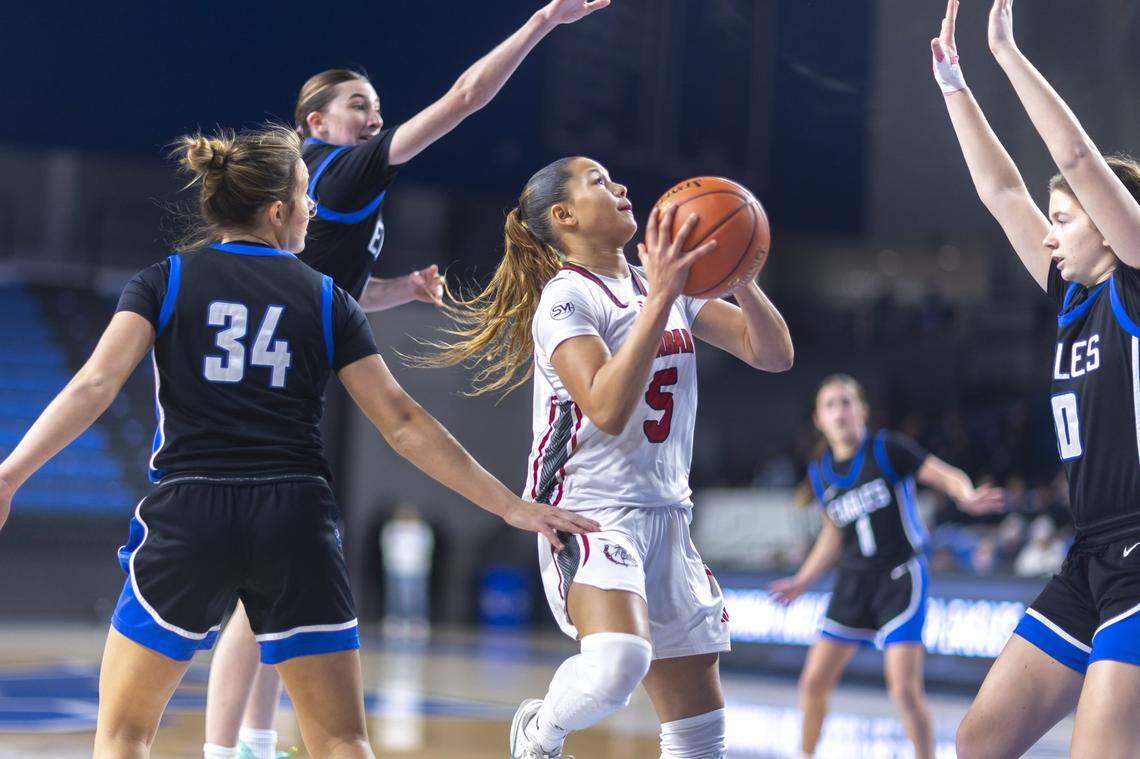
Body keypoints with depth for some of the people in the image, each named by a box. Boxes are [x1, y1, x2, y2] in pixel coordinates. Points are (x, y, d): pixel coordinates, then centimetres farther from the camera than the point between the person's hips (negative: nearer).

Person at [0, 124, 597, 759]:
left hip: (188, 515, -1)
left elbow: (96, 384, -8)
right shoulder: (325, 298, 9)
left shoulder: (165, 282, 7)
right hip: (296, 519, 1)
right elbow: (402, 423, 6)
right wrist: (508, 504, 10)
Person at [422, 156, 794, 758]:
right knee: (617, 664, -34)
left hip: (665, 516, 7)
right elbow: (608, 408, -24)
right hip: (590, 510, -7)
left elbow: (773, 354, 6)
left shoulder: (670, 287, 13)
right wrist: (660, 297, -26)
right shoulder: (566, 297, -8)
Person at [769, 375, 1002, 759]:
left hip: (900, 578, -6)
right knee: (813, 683, 7)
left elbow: (949, 477, -11)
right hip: (853, 581, 6)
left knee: (905, 689, -15)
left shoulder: (887, 449, -9)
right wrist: (802, 582, 19)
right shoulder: (820, 473, 7)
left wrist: (967, 496, -33)